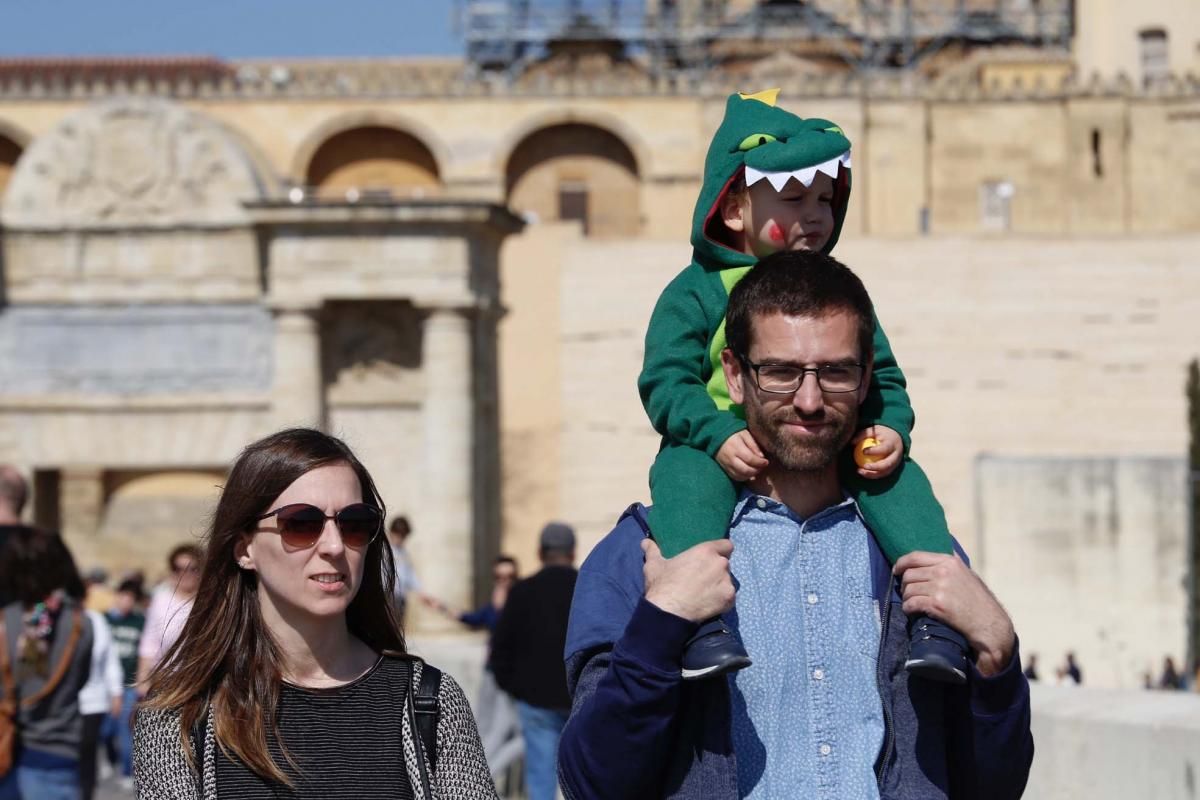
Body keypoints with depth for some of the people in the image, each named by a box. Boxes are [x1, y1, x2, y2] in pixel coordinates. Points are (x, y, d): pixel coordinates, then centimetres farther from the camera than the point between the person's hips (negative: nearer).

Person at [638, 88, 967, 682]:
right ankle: (701, 622, -49)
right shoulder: (695, 292, 4)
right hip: (728, 455, -3)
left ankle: (937, 614, -28)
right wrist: (718, 435, -24)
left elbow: (884, 378, 16)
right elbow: (665, 382, -5)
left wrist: (889, 430, -8)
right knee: (682, 472, -34)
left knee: (901, 478, -22)